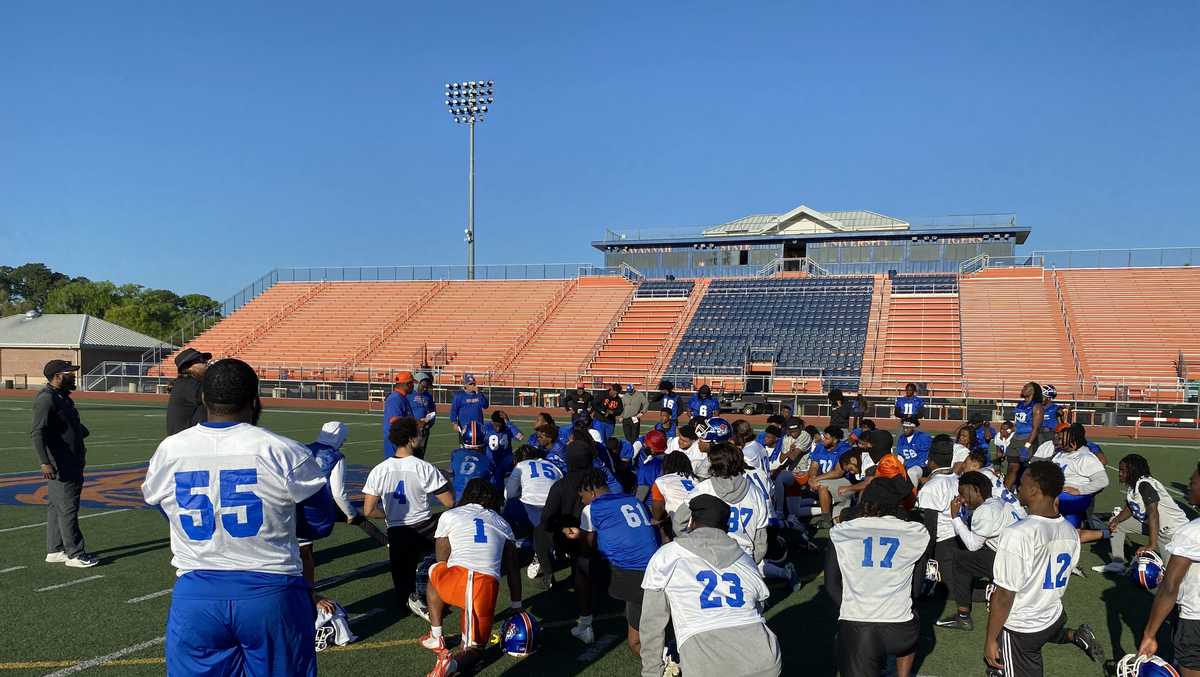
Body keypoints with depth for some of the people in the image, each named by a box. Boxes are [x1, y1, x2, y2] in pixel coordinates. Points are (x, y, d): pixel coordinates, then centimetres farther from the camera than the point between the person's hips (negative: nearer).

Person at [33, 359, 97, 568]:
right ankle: (74, 554, 0)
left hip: (72, 463, 10)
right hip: (59, 466, -10)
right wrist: (45, 462, -33)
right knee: (68, 508, -5)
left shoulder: (63, 397, 15)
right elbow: (38, 432, -25)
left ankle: (54, 551, 23)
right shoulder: (46, 399, -16)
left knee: (56, 507, 15)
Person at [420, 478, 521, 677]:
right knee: (473, 648, 18)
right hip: (487, 588, 1)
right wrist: (516, 606, 34)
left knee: (433, 573, 34)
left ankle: (436, 638, 28)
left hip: (456, 581, -1)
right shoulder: (503, 524, 24)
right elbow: (513, 570, 24)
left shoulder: (449, 516, 18)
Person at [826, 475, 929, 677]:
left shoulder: (840, 533, 3)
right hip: (899, 630, 2)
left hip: (854, 630, -2)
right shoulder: (916, 534, 4)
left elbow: (832, 587, 5)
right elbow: (916, 589, 12)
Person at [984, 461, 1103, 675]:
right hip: (1054, 616, 7)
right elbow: (1060, 580, 9)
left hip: (1020, 628, -7)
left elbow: (1004, 596, -23)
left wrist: (990, 639, -12)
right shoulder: (1070, 531, -5)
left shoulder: (1017, 534, -28)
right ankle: (1074, 636, 19)